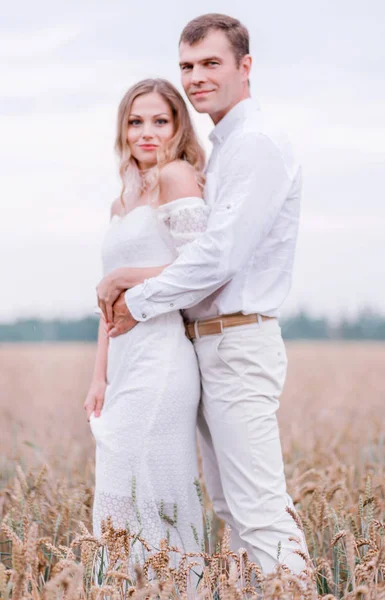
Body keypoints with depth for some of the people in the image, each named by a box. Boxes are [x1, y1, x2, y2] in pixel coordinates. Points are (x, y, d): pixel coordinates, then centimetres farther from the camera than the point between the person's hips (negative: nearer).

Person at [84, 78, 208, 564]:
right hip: (126, 360, 9)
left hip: (161, 355, -9)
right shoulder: (122, 204, 21)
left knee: (144, 496, -9)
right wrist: (99, 377, 15)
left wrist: (120, 278, -6)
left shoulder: (177, 177, -4)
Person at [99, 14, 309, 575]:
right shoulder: (222, 148, 18)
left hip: (239, 344, -10)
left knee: (260, 509, -11)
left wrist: (141, 302, -9)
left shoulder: (257, 144, -14)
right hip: (210, 344, 10)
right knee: (230, 506, 14)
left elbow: (220, 255, -20)